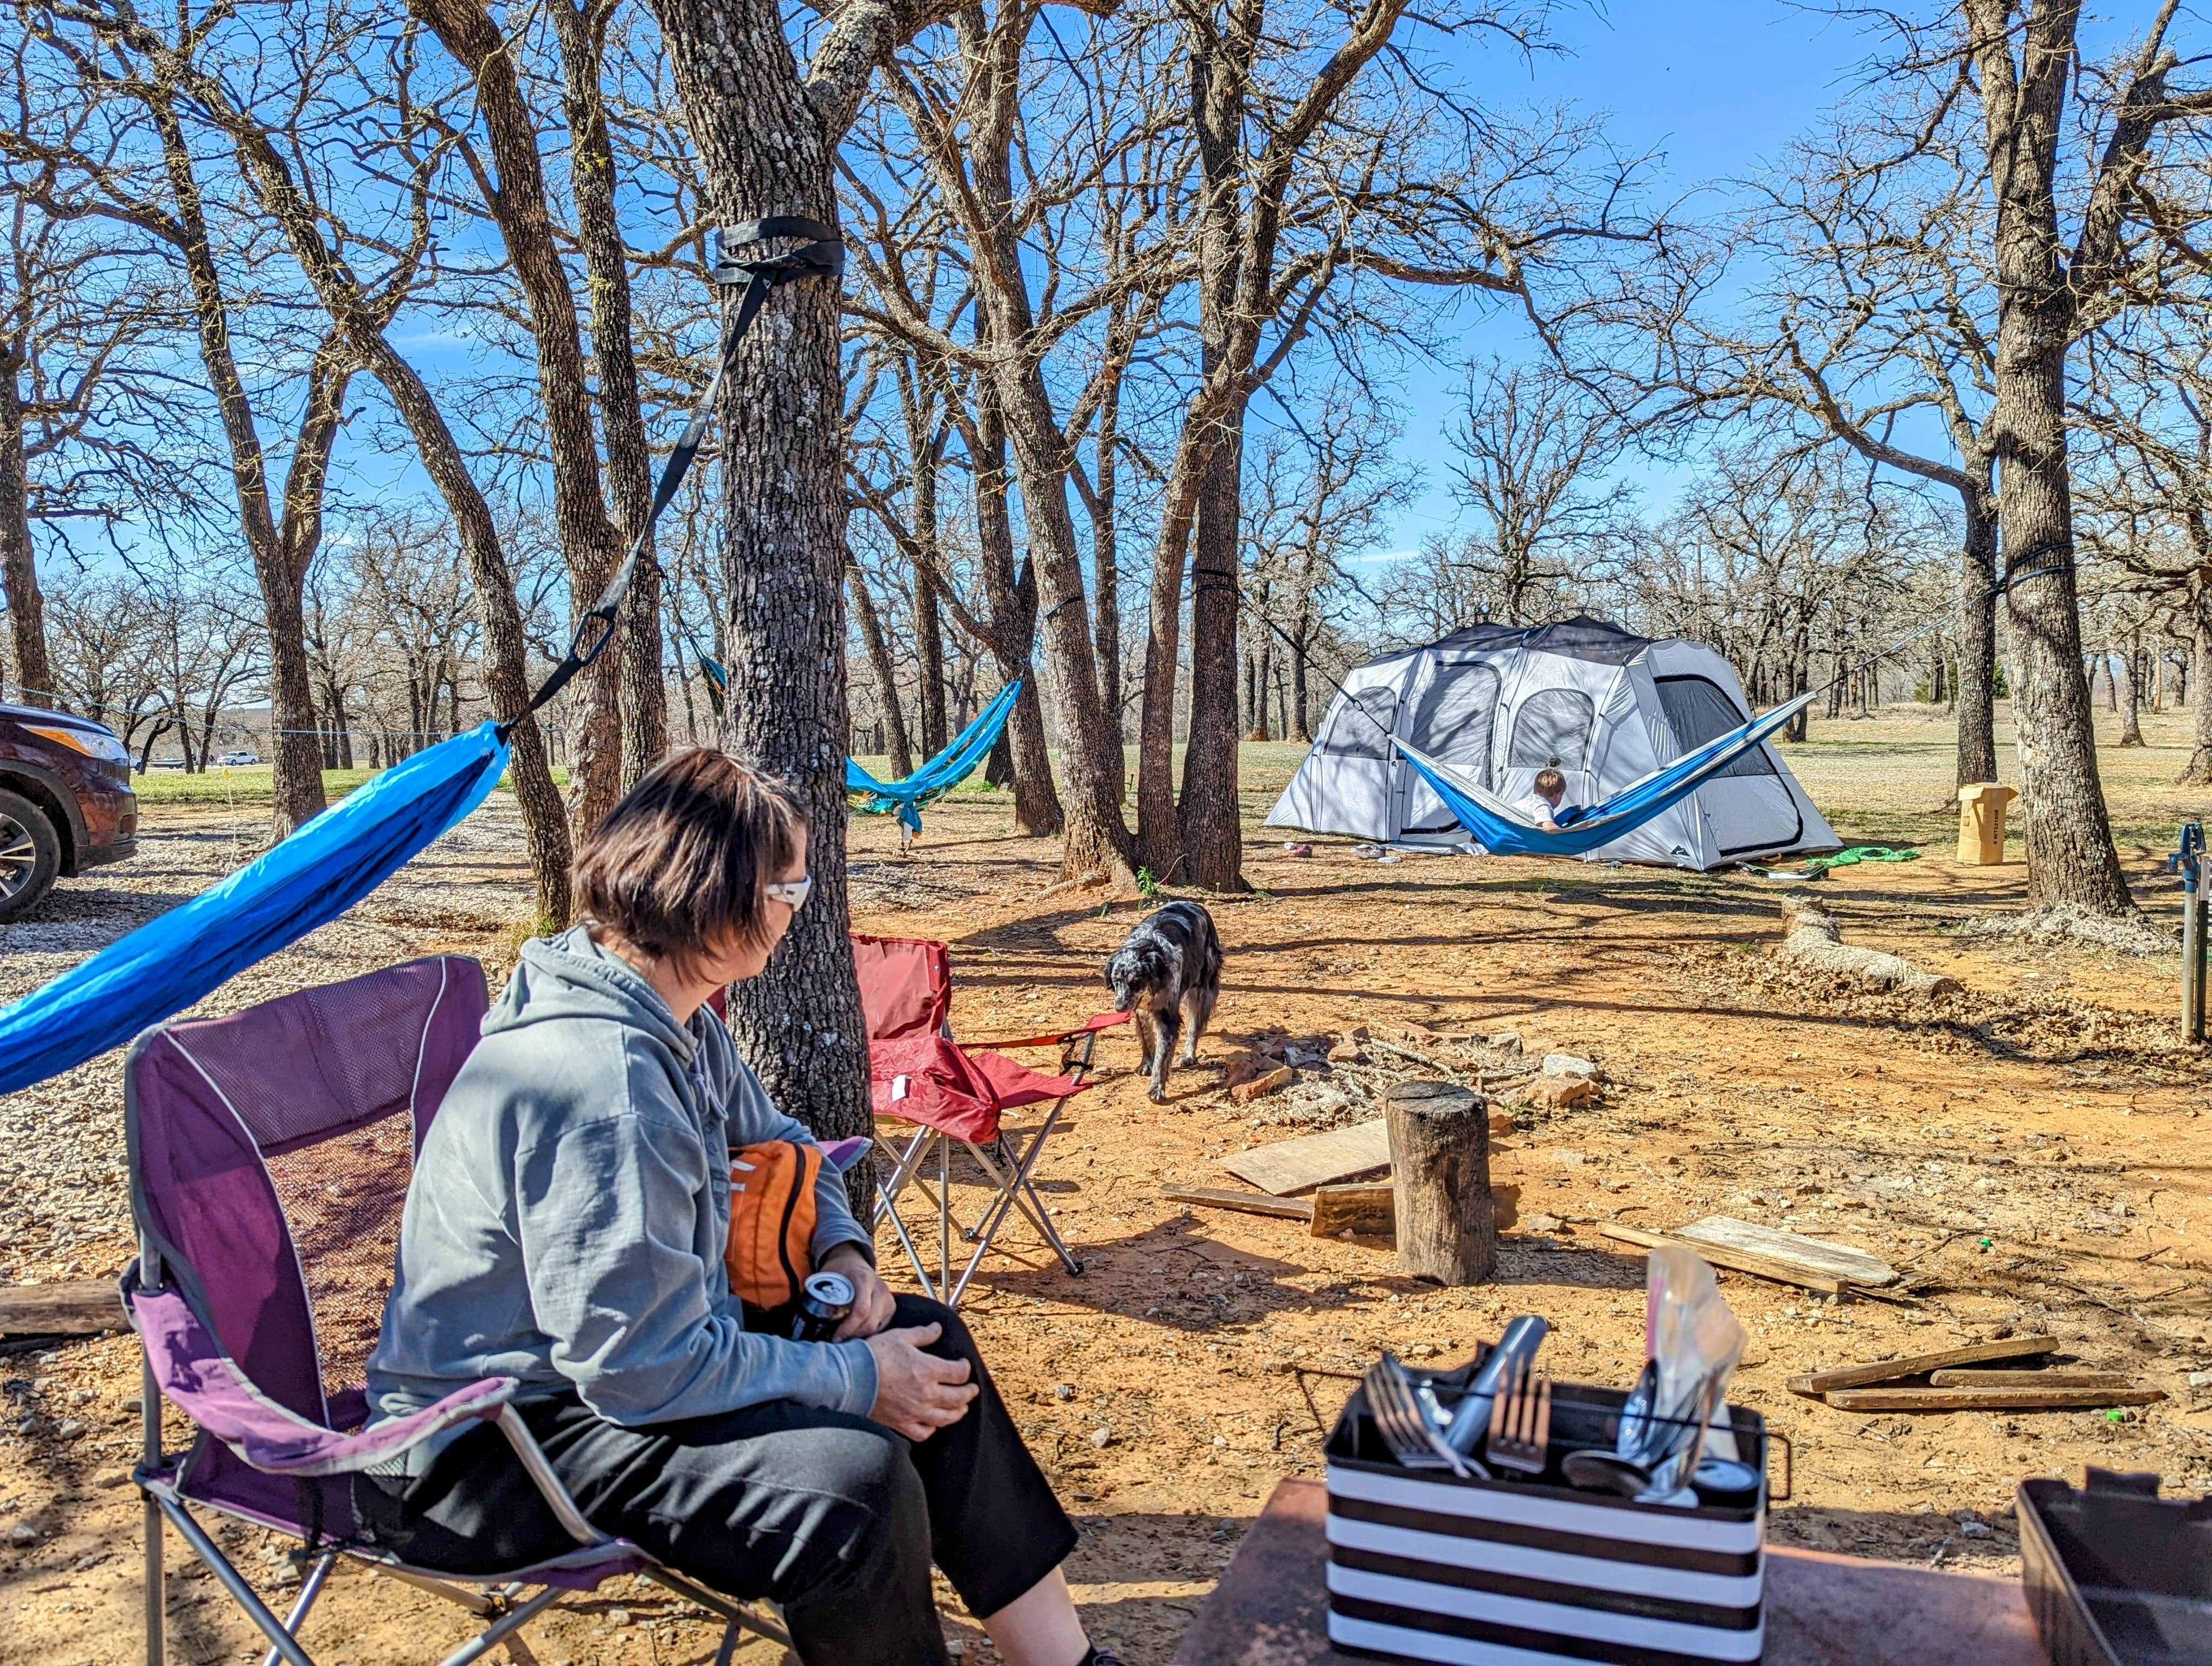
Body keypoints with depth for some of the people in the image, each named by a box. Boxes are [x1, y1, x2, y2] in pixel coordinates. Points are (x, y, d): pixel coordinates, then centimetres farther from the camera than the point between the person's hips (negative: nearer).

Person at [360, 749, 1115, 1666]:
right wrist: (858, 1379, -19)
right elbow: (646, 1368, -29)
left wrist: (842, 1245, 0)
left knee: (930, 1347, 3)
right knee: (852, 1473, -31)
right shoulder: (601, 1081, -31)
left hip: (613, 1346, 10)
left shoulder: (678, 1023, 0)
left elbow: (772, 1139, 19)